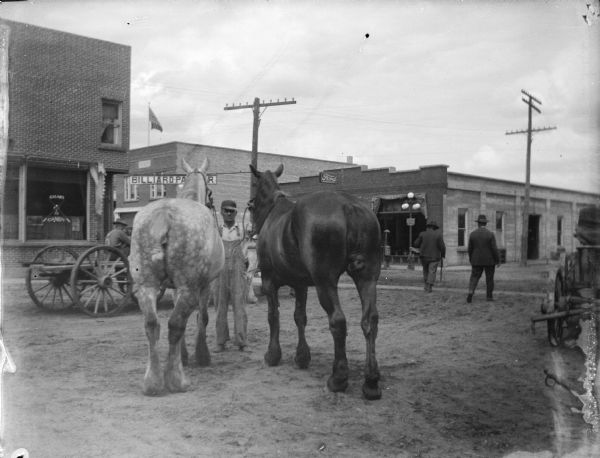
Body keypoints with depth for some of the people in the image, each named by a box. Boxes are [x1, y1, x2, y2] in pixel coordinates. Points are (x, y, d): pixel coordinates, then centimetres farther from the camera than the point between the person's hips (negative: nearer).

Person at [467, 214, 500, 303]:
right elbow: (494, 249, -13)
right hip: (489, 260, -1)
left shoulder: (472, 234, -3)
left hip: (477, 261, 1)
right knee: (489, 278, 12)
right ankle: (489, 296, 17)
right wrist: (498, 260, -3)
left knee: (474, 277, 5)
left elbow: (470, 249, 1)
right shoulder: (490, 234, -11)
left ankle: (471, 292, -17)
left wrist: (471, 260, 13)